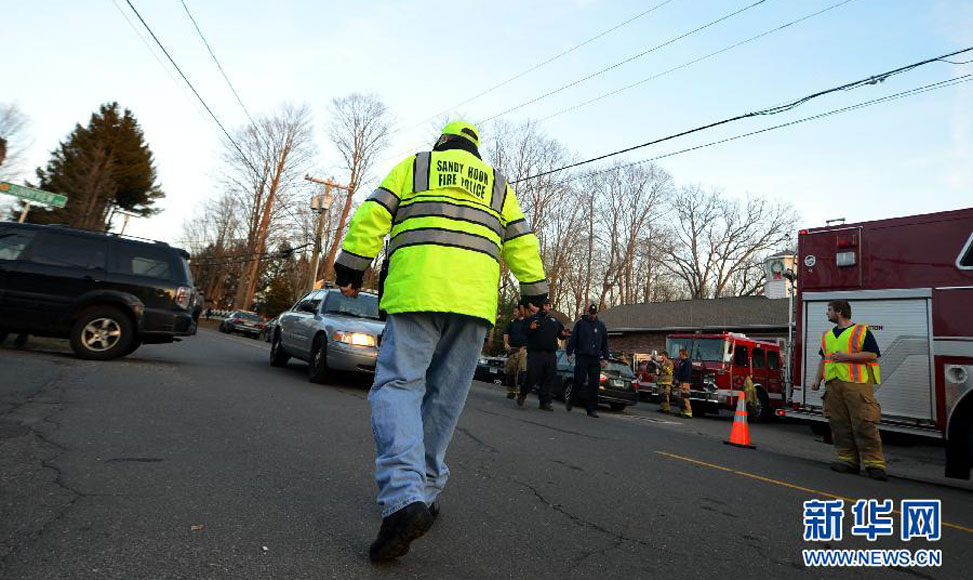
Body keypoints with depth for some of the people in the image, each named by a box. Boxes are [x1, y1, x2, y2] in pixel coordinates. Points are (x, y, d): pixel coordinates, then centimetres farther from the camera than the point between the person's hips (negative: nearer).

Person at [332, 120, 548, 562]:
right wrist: (536, 291, 24)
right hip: (476, 295, 3)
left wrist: (351, 266, 12)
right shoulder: (497, 183, 26)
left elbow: (373, 216, 9)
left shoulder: (414, 166, 19)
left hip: (417, 287, -3)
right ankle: (425, 492, 14)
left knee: (397, 385, -6)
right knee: (445, 397, 7)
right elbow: (520, 242, 21)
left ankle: (403, 497, -23)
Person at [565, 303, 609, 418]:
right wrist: (569, 352, -5)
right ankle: (571, 401, 17)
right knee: (579, 381, -5)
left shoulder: (601, 326, 14)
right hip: (582, 357, -3)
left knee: (594, 384, -1)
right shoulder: (580, 323, 5)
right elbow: (573, 339, 3)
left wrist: (605, 358, 11)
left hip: (596, 359, 3)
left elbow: (605, 343, 17)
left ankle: (592, 409, 2)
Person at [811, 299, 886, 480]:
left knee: (864, 424, -8)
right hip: (833, 385, 6)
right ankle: (848, 460, 10)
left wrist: (848, 356, -13)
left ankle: (874, 464, -3)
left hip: (856, 383, -6)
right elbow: (823, 359, 24)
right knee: (839, 424, 4)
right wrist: (818, 379, 15)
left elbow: (873, 355, -4)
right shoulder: (827, 335, 21)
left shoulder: (862, 331, 3)